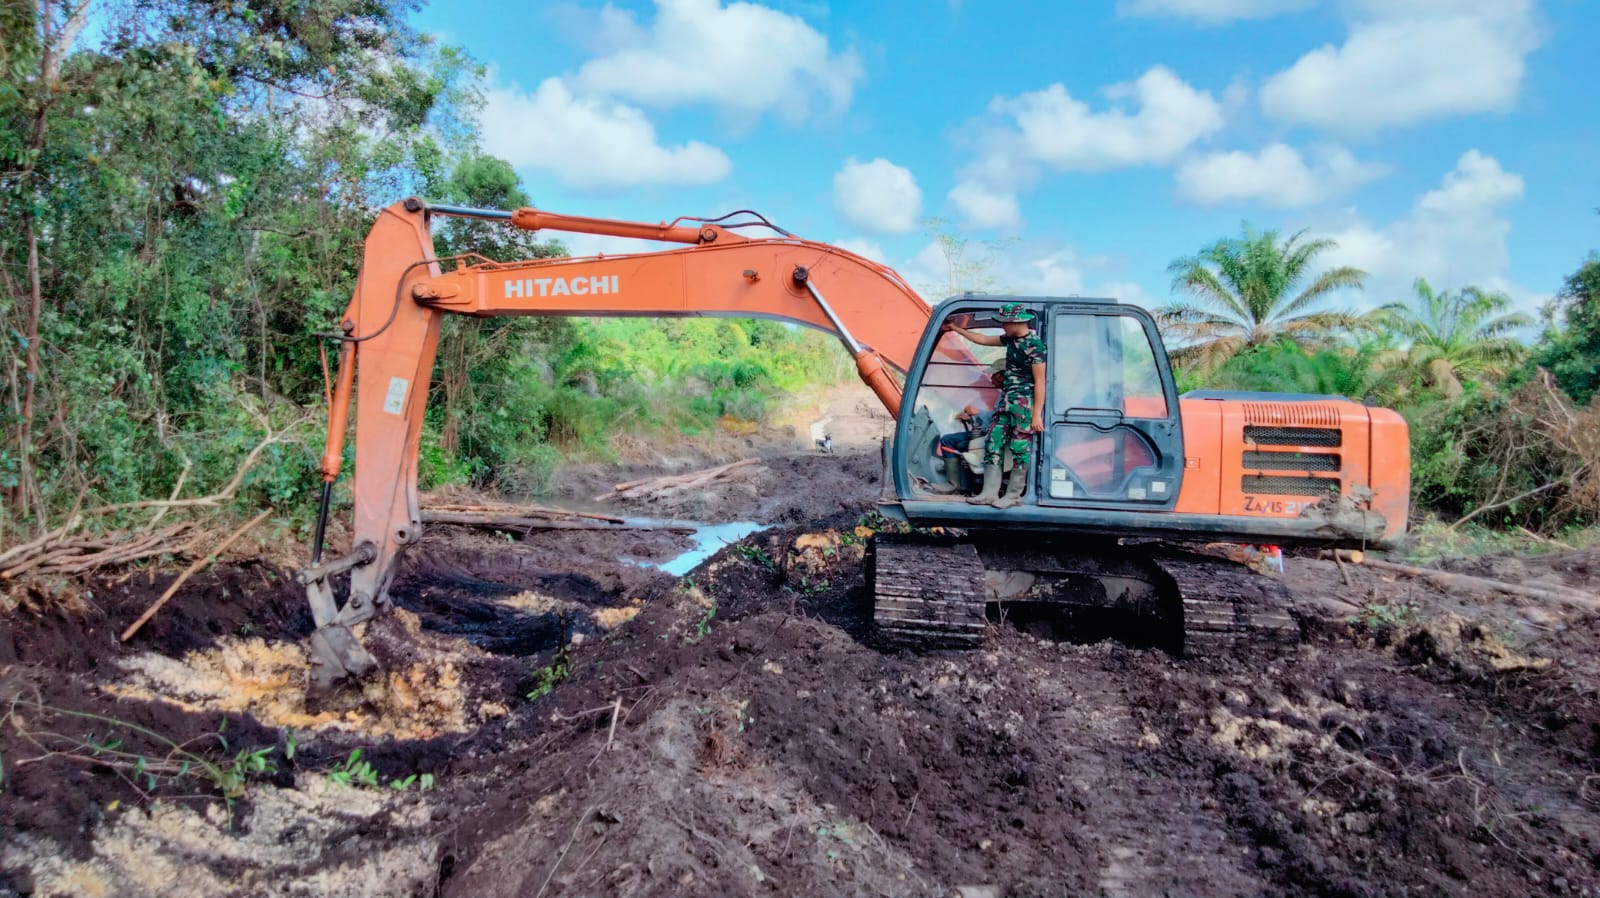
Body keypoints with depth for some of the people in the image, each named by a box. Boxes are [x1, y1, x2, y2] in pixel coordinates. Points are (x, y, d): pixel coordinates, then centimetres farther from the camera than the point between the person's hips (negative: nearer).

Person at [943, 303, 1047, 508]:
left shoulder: (1034, 344, -15)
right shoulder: (1011, 339, 10)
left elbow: (1040, 381, -17)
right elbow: (983, 340, 25)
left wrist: (1037, 414, -19)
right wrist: (956, 329, 29)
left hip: (1024, 403, -9)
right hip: (1006, 399, 9)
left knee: (1020, 448, -1)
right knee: (993, 443, 8)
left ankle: (1013, 496, 8)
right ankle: (989, 493, 12)